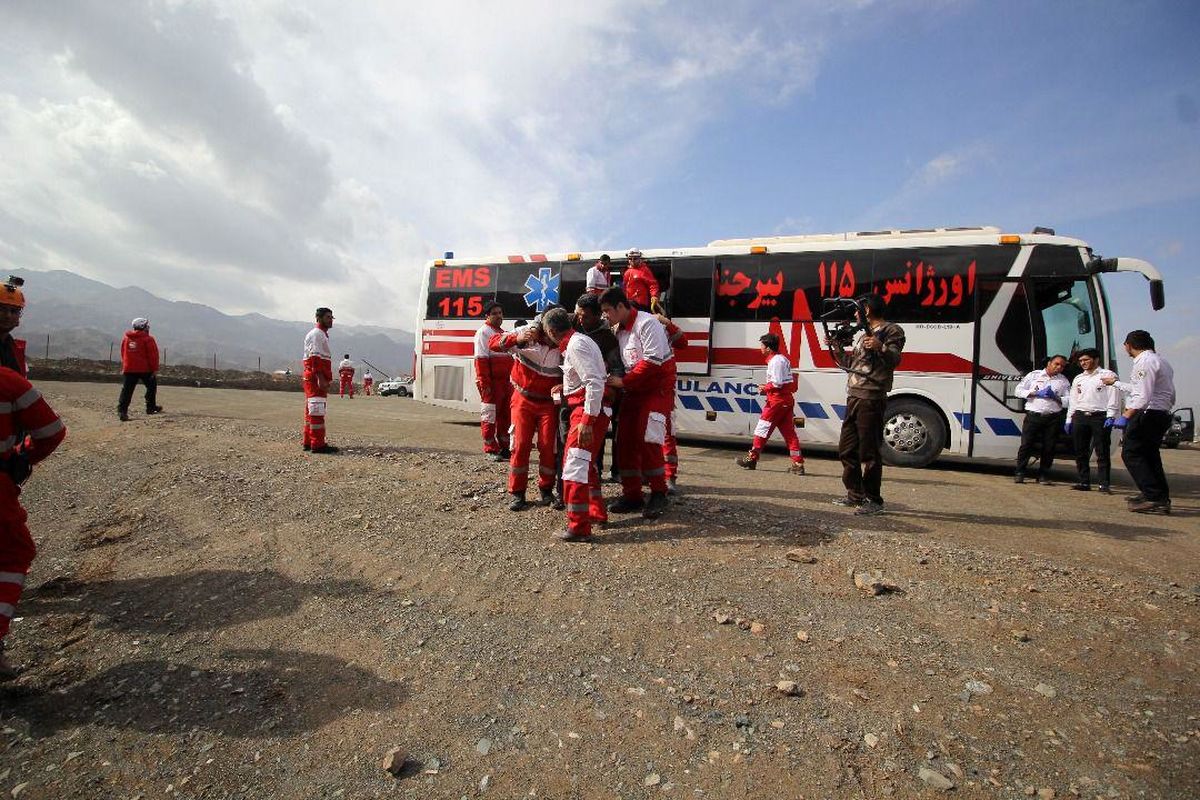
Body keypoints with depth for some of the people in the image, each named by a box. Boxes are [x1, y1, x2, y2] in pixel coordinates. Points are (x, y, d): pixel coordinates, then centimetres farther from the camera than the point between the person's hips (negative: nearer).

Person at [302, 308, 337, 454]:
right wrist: (320, 378, -26)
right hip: (316, 378, -11)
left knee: (311, 410, 14)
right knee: (317, 410, -11)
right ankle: (318, 444, -12)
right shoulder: (316, 334, -11)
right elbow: (315, 358, -20)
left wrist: (325, 379, 25)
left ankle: (309, 442, 22)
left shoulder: (322, 335, 23)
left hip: (318, 379, 11)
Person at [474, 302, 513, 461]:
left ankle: (504, 448, 21)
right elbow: (481, 359, -14)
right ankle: (491, 450, 4)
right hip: (491, 382, -8)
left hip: (505, 381, 8)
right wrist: (484, 384, -21)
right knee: (489, 415, -2)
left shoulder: (503, 333, 20)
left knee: (506, 415, 11)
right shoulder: (483, 332, -6)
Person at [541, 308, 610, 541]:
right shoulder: (577, 340, 14)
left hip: (589, 410, -11)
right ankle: (597, 513, 34)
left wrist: (587, 421, -27)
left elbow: (595, 383, -25)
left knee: (575, 465, -10)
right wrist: (567, 387, 25)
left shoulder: (575, 345, -17)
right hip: (587, 409, 11)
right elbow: (590, 378, 16)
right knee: (585, 462, 22)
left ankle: (579, 528, -7)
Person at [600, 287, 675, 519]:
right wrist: (613, 378, -9)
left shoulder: (647, 323, -16)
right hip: (634, 390, 8)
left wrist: (623, 381, -21)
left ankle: (658, 495, 0)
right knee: (625, 441, 3)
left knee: (647, 440, -15)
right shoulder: (619, 330, 9)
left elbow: (653, 361, -24)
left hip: (658, 389, -8)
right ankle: (632, 494, 12)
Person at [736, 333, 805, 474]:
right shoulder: (783, 359, 17)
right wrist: (768, 387, 13)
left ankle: (751, 459, 7)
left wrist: (765, 388, -5)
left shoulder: (775, 360, -14)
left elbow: (777, 383, -21)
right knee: (789, 432, 7)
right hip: (787, 400, 9)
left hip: (777, 401, -9)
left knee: (762, 429, 0)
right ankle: (798, 464, 4)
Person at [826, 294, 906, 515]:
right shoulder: (864, 334, 23)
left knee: (869, 452, -7)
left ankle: (873, 501, 0)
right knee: (847, 449, 14)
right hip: (854, 398, 10)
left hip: (872, 399, -9)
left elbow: (894, 359, -18)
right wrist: (836, 348, 21)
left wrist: (881, 347, -36)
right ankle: (855, 495, 25)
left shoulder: (892, 330, -3)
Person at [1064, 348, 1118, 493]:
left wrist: (1111, 416, -16)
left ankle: (1104, 484, -4)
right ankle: (1083, 482, 12)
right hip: (1080, 417, 6)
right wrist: (1069, 419, 15)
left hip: (1100, 417, -6)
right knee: (1080, 452, 6)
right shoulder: (1078, 379, 20)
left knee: (1102, 452, -6)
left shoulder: (1107, 375, 2)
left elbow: (1114, 398, -6)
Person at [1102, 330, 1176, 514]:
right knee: (1149, 455, 17)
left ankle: (1154, 498, -14)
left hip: (1148, 414, -10)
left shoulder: (1145, 362, -13)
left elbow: (1142, 396, -24)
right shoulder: (1161, 361, 20)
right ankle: (1161, 497, 23)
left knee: (1131, 453, -9)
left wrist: (1126, 416, -28)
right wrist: (1116, 383, 38)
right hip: (1163, 415, 10)